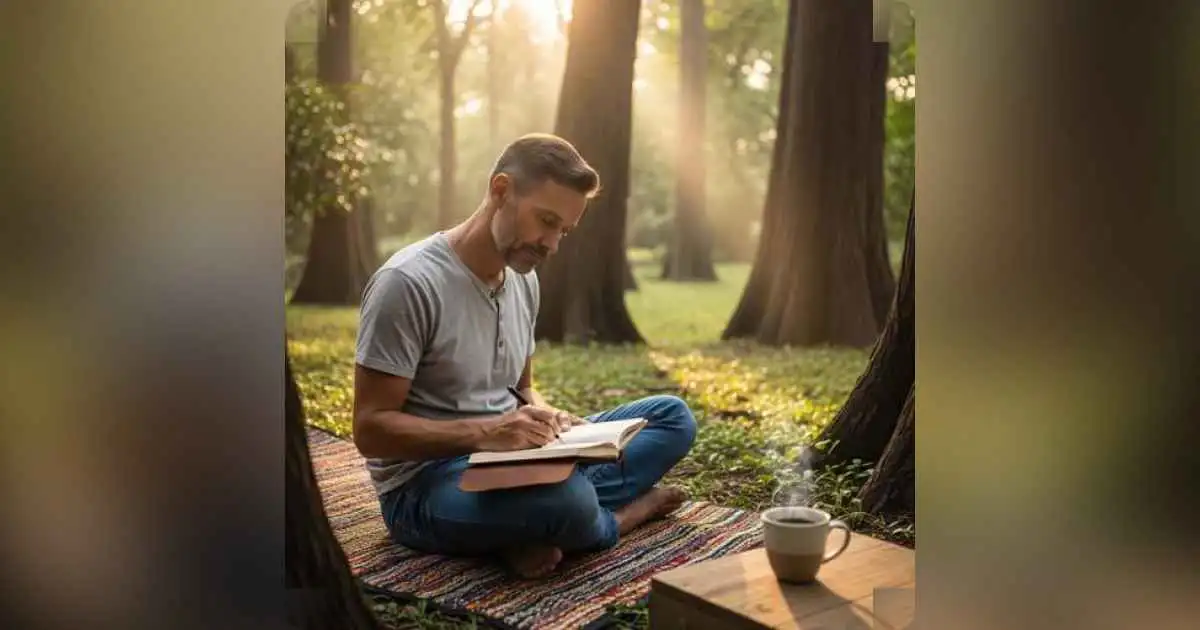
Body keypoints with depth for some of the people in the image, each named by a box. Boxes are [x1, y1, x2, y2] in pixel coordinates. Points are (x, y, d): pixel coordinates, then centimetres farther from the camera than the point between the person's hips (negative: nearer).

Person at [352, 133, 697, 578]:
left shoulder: (524, 280, 8)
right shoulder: (408, 283, -17)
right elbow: (371, 429, -18)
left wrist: (549, 419, -5)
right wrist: (484, 433, -30)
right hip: (426, 483, -8)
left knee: (672, 416, -1)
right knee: (568, 501, -38)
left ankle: (542, 527, -18)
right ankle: (621, 512, -3)